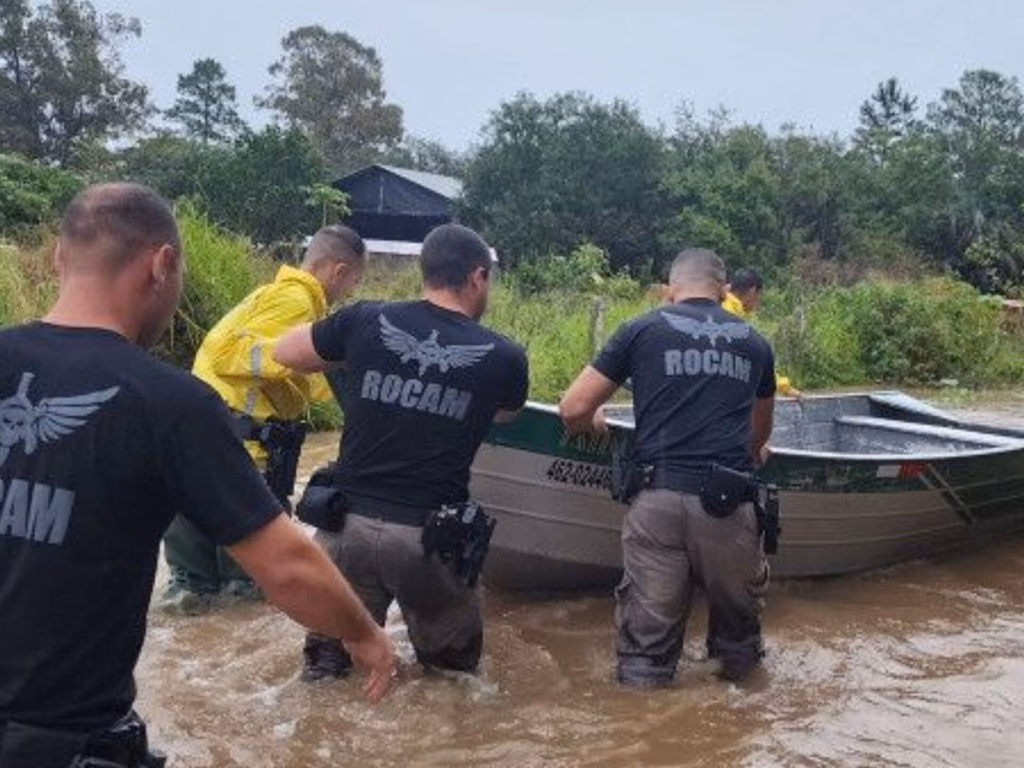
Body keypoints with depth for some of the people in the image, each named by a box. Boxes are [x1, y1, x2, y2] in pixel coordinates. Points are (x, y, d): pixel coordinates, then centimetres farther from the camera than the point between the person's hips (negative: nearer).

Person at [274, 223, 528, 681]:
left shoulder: (365, 320, -1)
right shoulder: (503, 356, -1)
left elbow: (284, 353, 15)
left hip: (348, 523, 1)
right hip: (429, 537, -1)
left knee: (332, 644, 20)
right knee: (454, 661, 21)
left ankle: (327, 661, 1)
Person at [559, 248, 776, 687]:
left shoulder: (641, 330, 8)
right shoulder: (754, 343, 18)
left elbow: (573, 410, 4)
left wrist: (592, 424, 26)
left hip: (657, 500, -2)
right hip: (729, 505, 2)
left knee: (646, 644, 8)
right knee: (738, 615, 23)